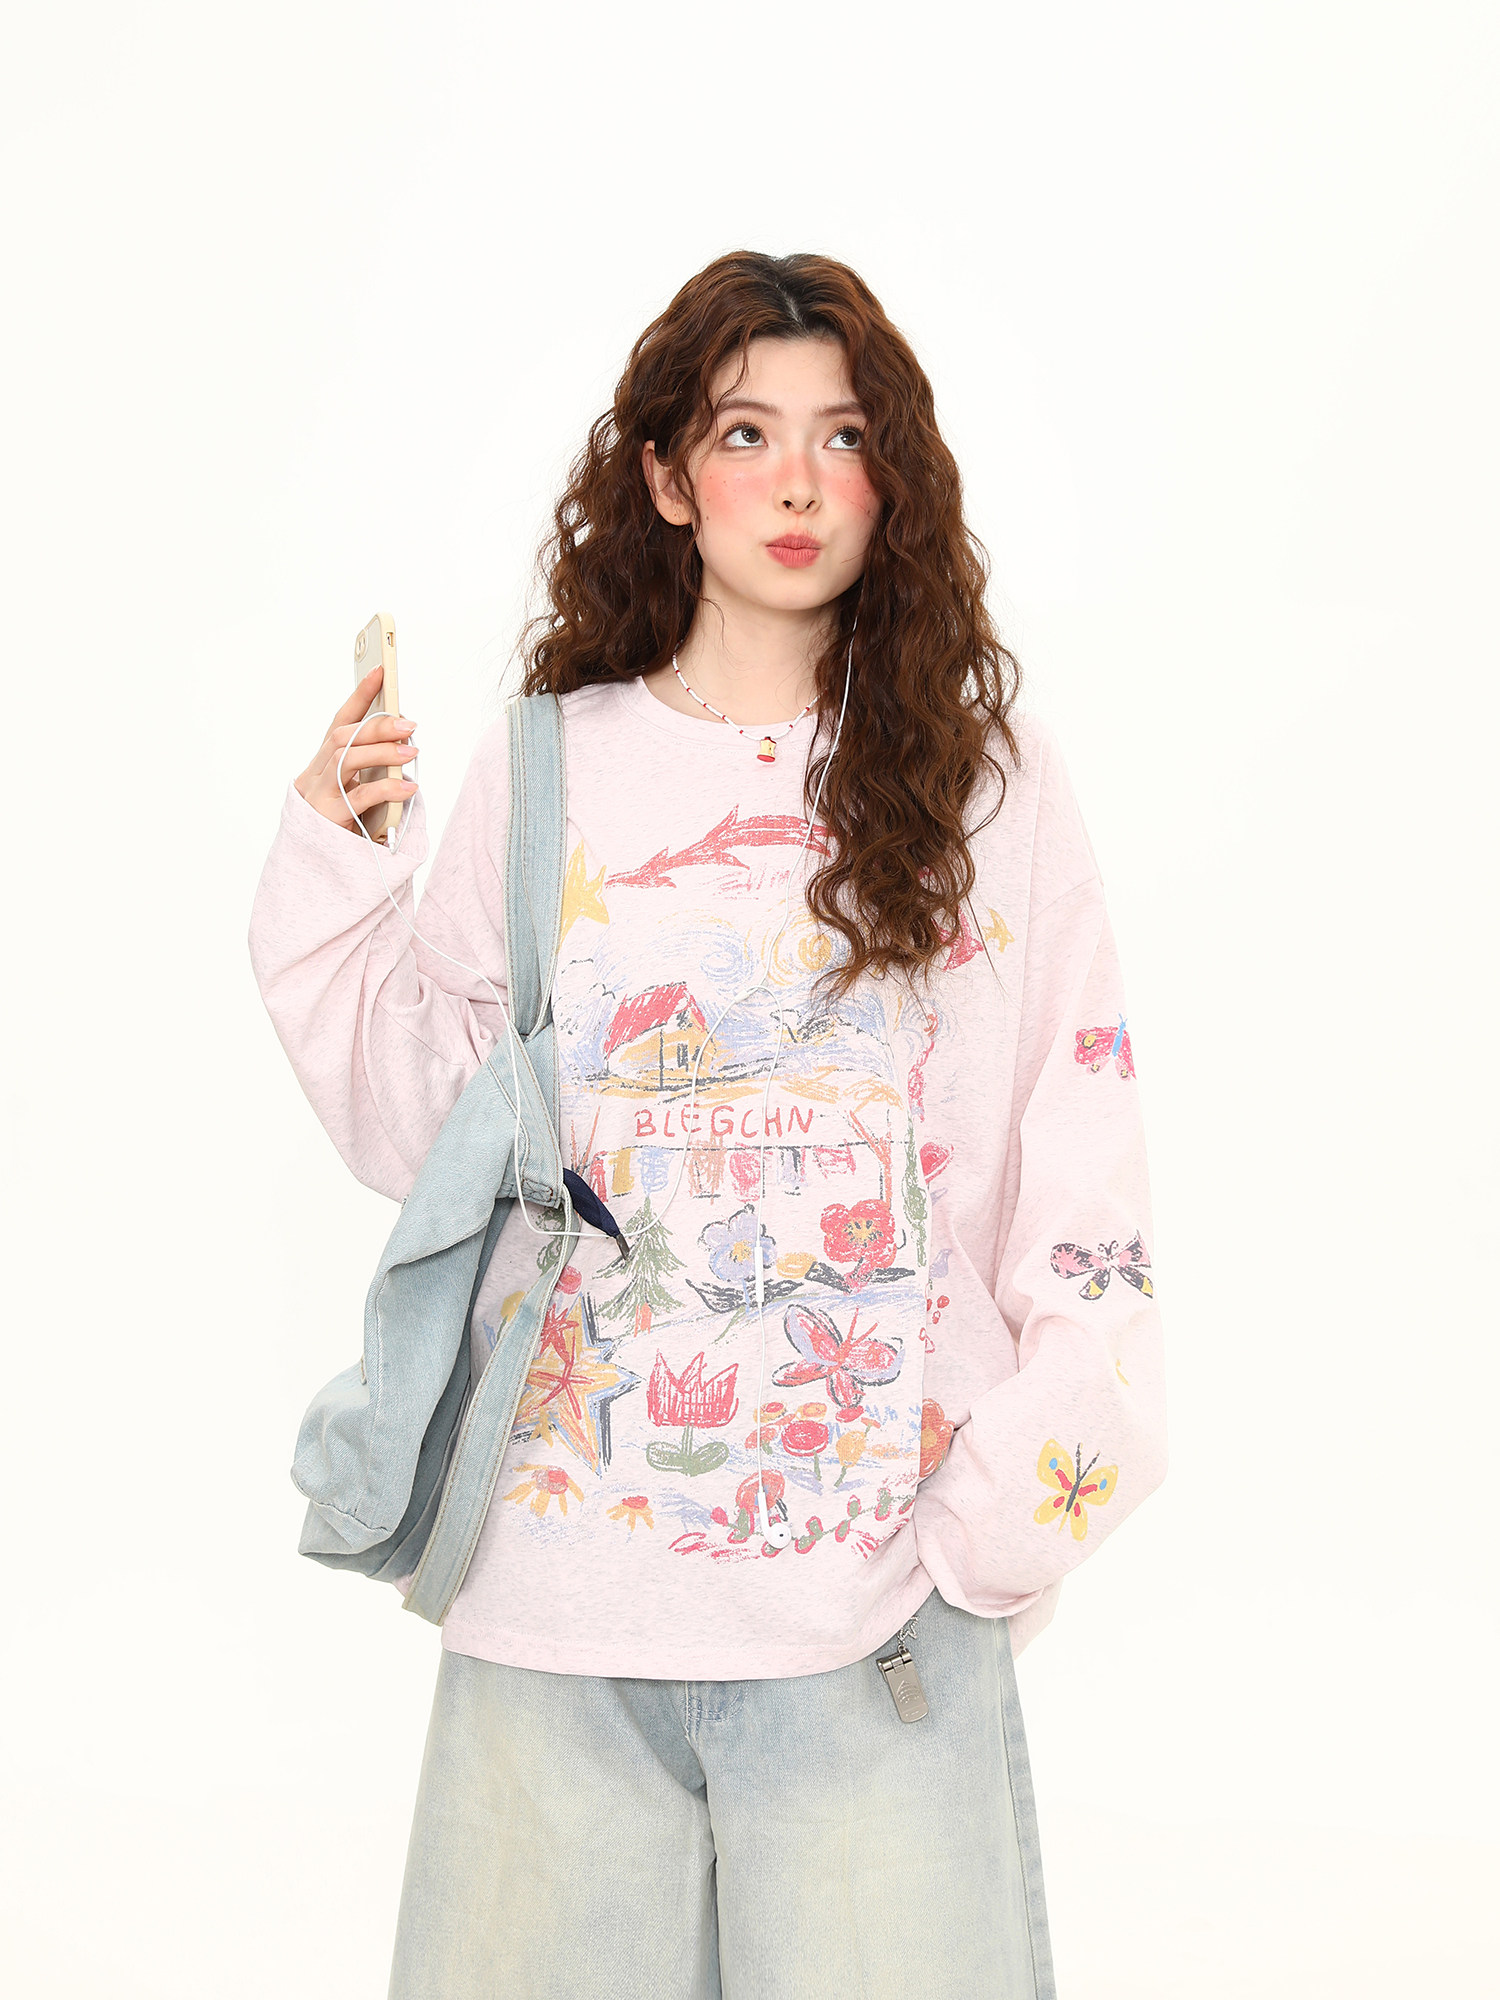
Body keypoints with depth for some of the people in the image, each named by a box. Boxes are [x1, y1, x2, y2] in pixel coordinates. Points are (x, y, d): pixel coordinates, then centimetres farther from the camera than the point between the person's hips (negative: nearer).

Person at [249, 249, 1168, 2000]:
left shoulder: (981, 774, 3)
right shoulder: (543, 773, 4)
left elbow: (1076, 1133, 2)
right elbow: (418, 1129, 7)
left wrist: (1049, 1456, -6)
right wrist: (331, 876, -4)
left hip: (883, 1572, 0)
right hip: (567, 1559, 1)